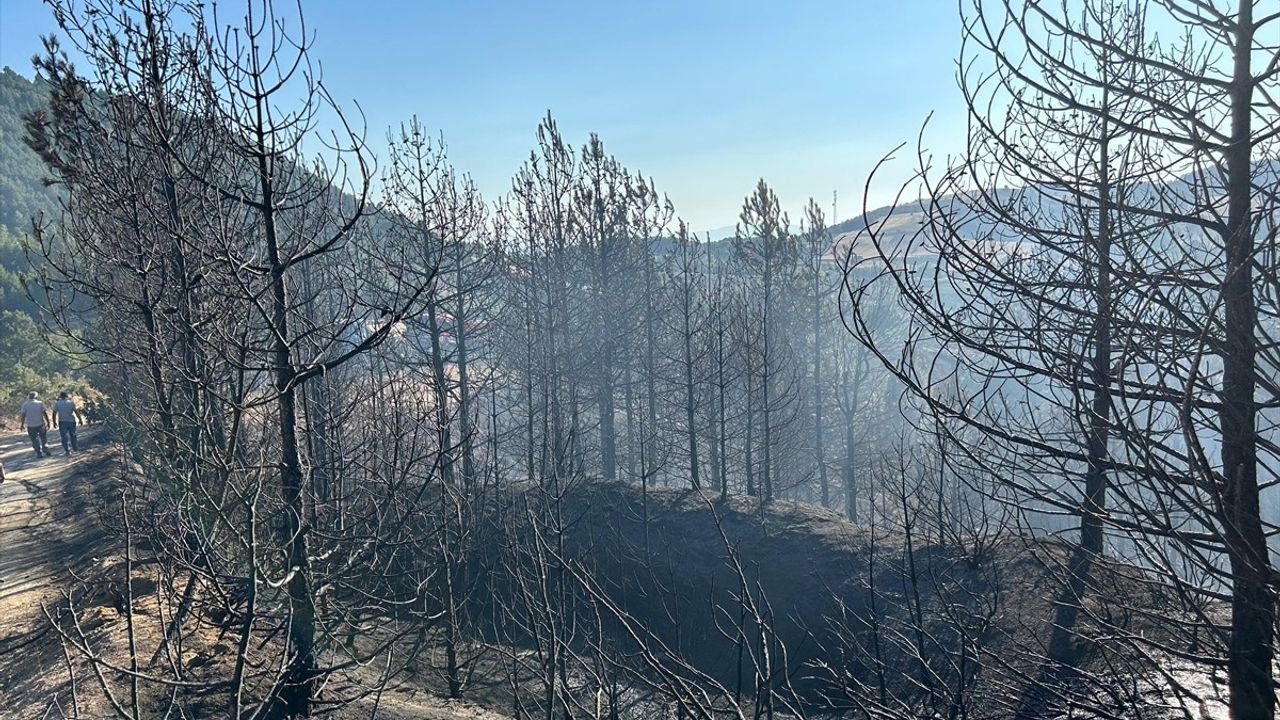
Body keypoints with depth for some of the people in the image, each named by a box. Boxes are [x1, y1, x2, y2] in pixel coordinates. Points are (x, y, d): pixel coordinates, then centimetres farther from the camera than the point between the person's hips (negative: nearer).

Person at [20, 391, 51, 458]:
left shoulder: (25, 405, 0)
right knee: (44, 438, 12)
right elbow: (45, 414, -5)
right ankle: (46, 451, 7)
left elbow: (23, 415, -4)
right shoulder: (40, 403, -2)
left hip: (31, 426, 0)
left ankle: (39, 453, 8)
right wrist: (48, 423, 0)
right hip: (41, 424, 0)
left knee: (35, 440, 8)